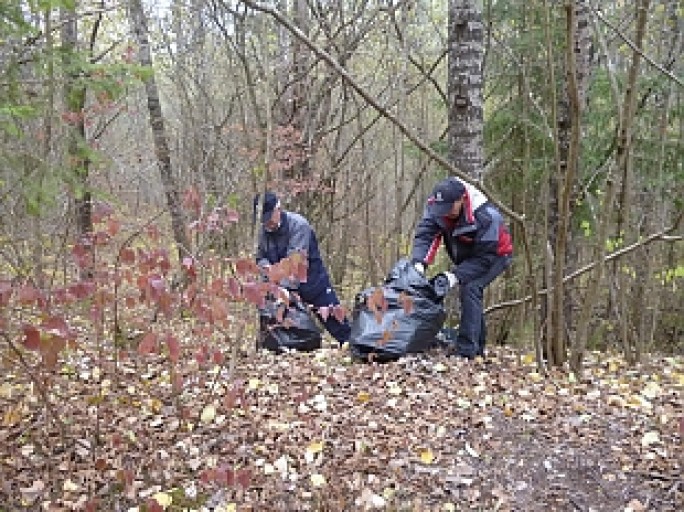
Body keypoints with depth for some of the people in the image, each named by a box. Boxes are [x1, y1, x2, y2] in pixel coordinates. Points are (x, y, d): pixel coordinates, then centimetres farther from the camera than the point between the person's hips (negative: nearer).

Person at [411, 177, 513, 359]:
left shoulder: (486, 216, -37)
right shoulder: (436, 207, -21)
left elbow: (485, 257, -34)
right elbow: (425, 234, -30)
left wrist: (457, 276, -41)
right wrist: (419, 262, -48)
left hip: (496, 255, -7)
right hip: (467, 257, 7)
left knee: (470, 288, -26)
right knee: (472, 296, 9)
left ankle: (466, 349, -24)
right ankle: (478, 347, 27)